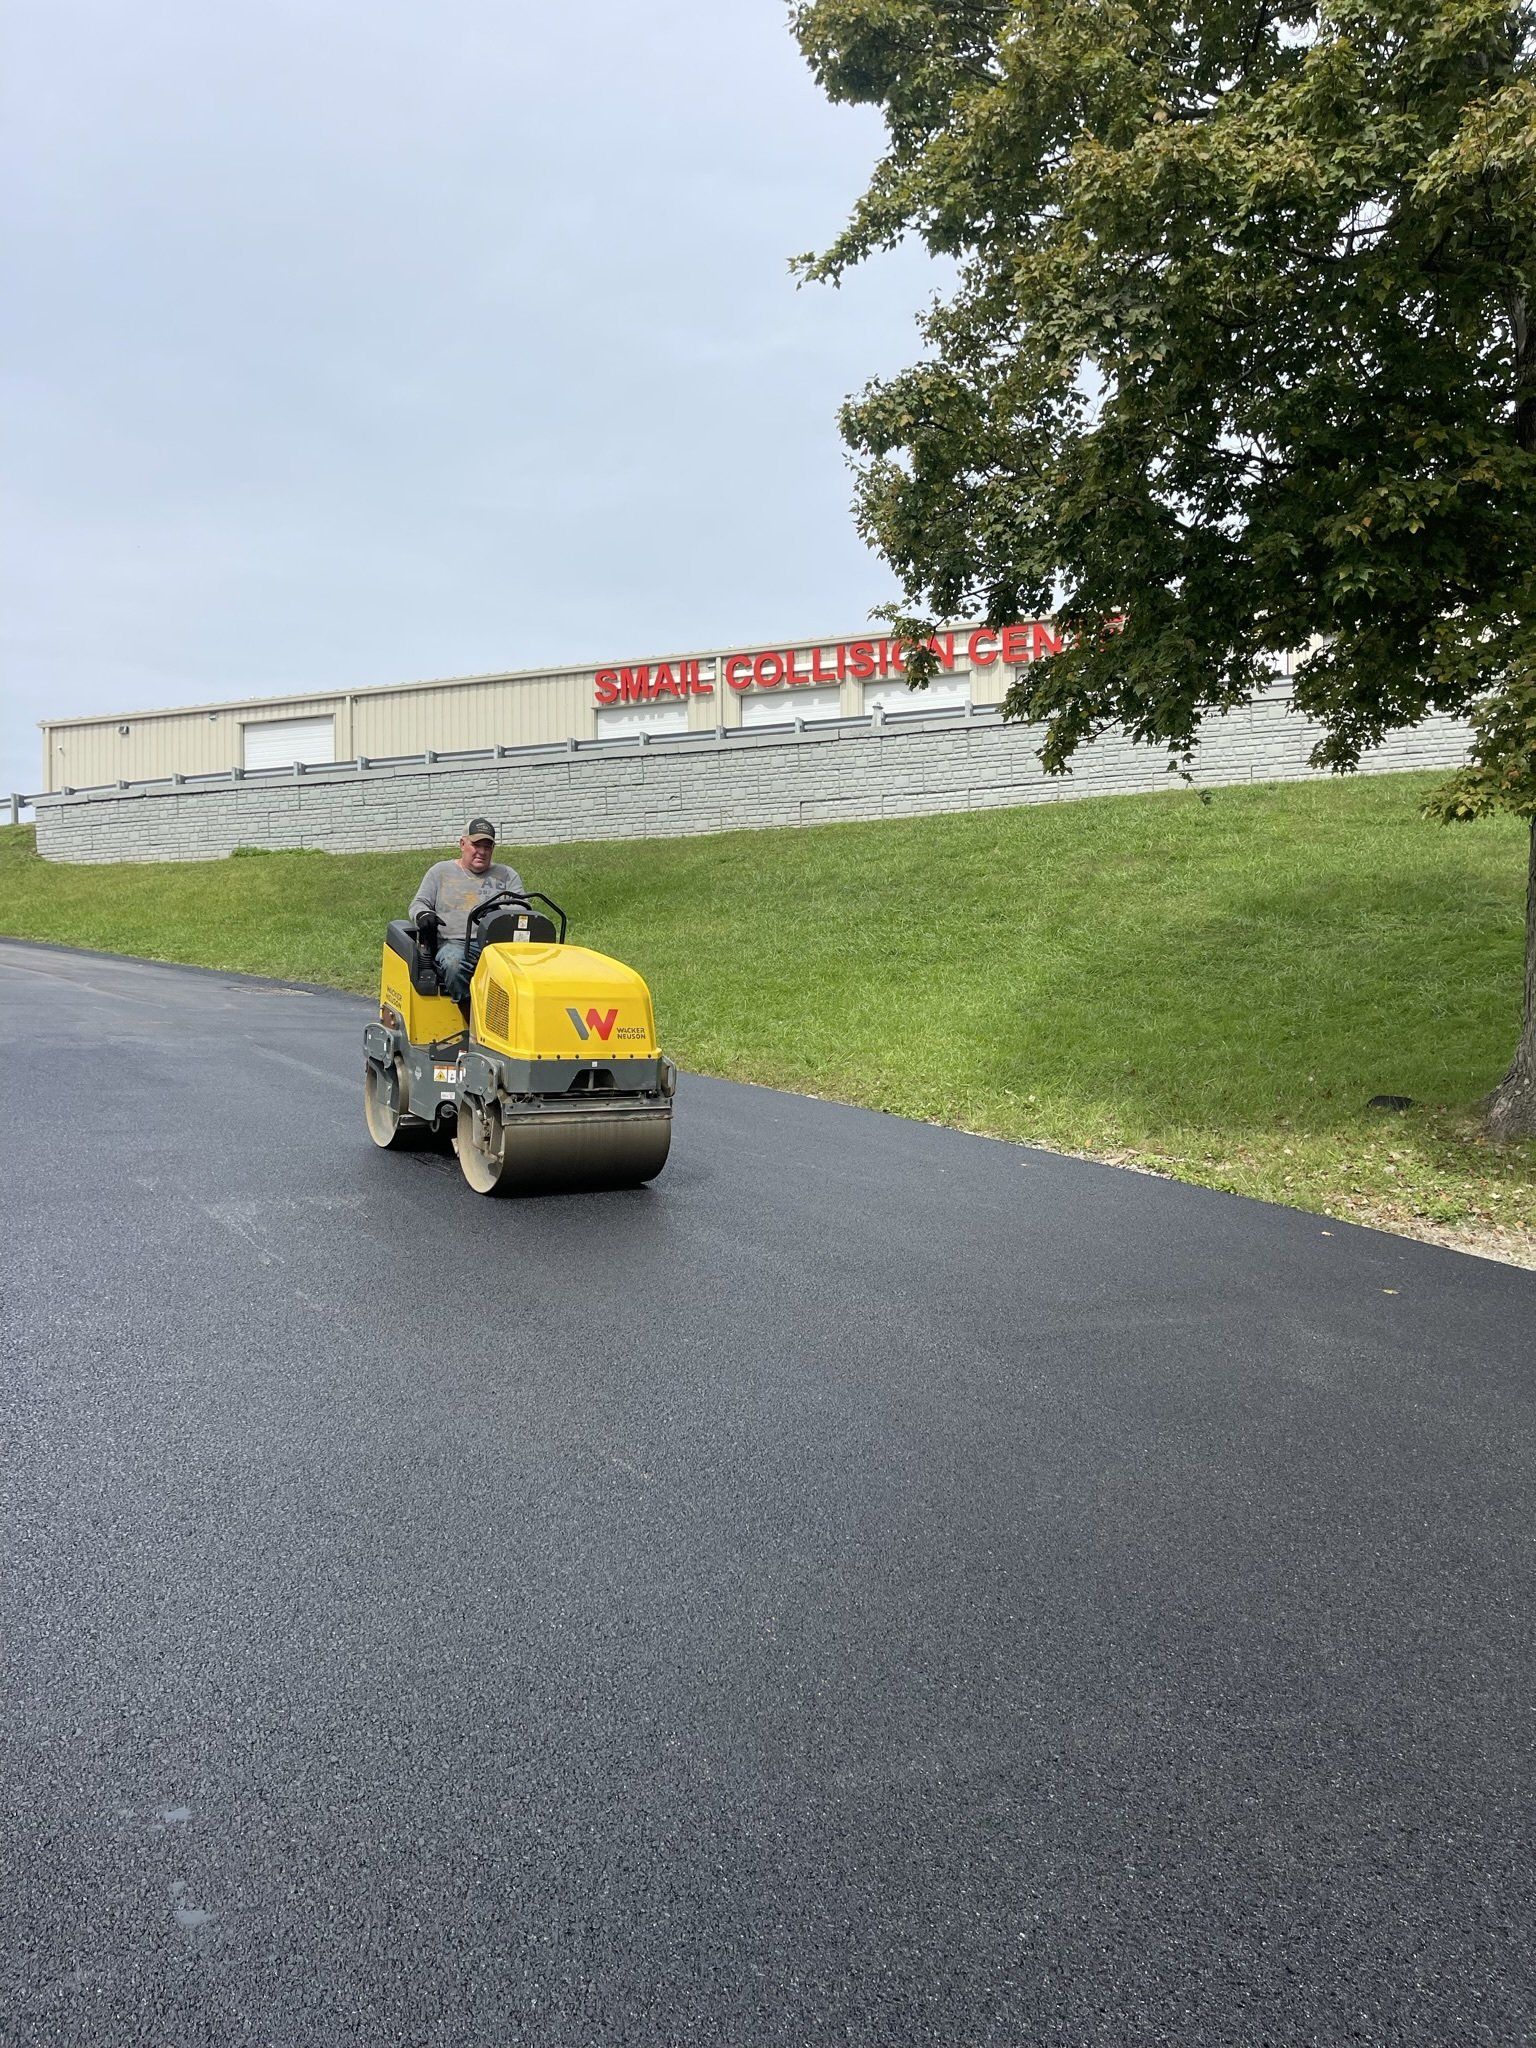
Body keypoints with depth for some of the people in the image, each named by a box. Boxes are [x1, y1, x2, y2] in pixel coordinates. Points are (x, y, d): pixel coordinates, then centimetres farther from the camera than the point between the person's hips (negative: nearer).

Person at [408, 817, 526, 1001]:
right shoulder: (441, 871, 21)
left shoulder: (508, 876, 22)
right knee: (455, 966, -39)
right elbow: (418, 903, 19)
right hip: (454, 943, 0)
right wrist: (423, 915, -7)